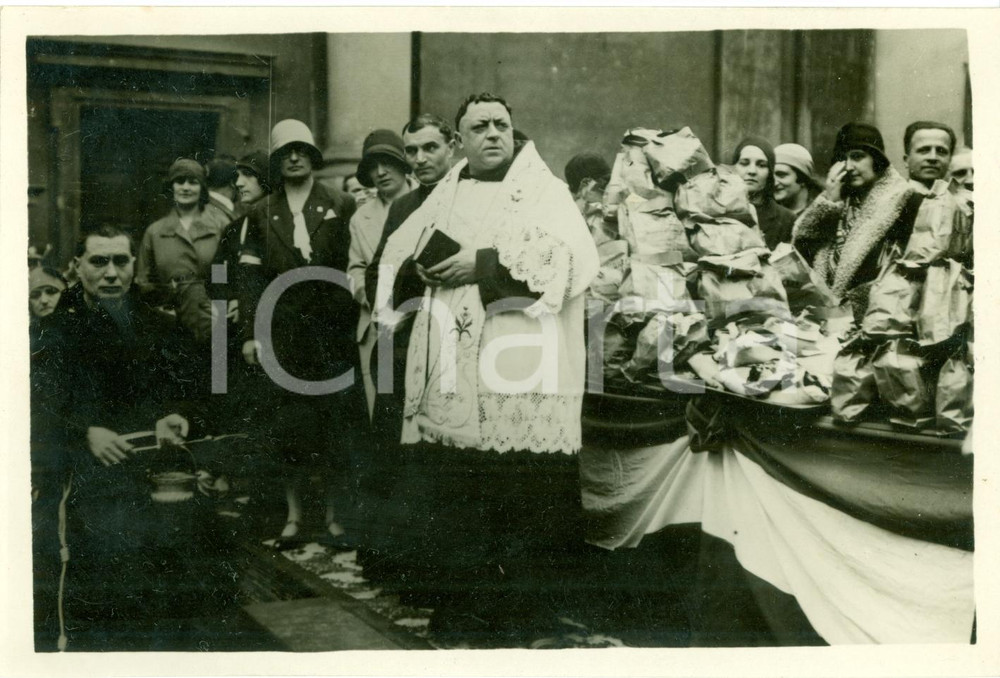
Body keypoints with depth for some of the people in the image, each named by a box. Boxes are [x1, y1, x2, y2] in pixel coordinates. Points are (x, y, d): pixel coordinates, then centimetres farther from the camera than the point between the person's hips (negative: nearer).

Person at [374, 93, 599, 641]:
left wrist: (485, 263, -16)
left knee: (523, 489, -3)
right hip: (451, 375, 5)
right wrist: (418, 270, -2)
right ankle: (460, 596, 21)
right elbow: (396, 256, 22)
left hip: (519, 375, -4)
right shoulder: (445, 195, 17)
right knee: (451, 488, 6)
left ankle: (525, 608, 12)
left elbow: (574, 257, -14)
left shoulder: (543, 189, 2)